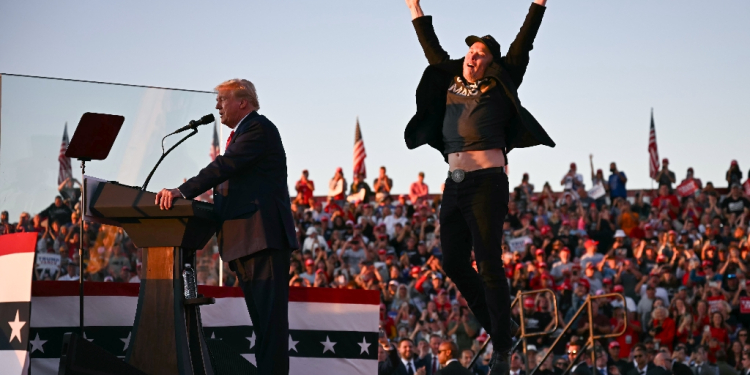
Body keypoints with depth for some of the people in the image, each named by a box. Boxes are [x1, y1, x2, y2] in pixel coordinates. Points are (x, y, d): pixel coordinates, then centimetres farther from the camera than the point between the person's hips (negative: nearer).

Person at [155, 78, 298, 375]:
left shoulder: (259, 128, -6)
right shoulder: (238, 136, 25)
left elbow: (225, 166, -19)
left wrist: (184, 191, -26)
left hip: (263, 237, -11)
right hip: (244, 241, 11)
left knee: (270, 318, -14)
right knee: (260, 320, 9)